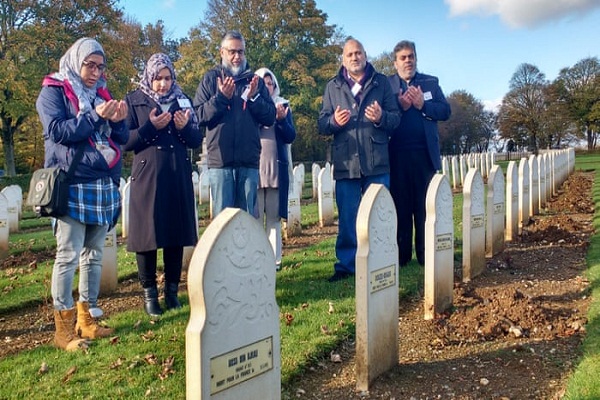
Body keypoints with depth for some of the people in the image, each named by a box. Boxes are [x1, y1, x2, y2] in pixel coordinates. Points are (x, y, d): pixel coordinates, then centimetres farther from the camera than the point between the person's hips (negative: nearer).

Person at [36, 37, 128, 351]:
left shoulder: (100, 92, 19)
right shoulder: (53, 91, 2)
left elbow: (121, 138, 15)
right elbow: (58, 131, -13)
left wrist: (118, 120, -6)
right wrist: (96, 116, -19)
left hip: (104, 184, 6)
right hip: (71, 185, -6)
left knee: (94, 254, 7)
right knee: (69, 255, -6)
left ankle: (85, 319, 16)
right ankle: (63, 327, 1)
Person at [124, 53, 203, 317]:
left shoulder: (182, 100, 12)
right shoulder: (133, 101, 4)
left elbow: (197, 140, 9)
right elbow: (125, 141, -3)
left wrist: (184, 127, -11)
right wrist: (151, 127, -17)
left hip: (178, 177, 3)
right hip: (146, 177, -2)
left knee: (177, 233, 5)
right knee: (147, 234, 0)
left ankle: (172, 290, 18)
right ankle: (149, 293, 12)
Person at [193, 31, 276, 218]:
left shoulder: (255, 80, 13)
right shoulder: (211, 78, 8)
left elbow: (270, 117, 6)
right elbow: (200, 115, -2)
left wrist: (254, 97, -9)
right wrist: (221, 97, -15)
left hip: (249, 160, 2)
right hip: (220, 160, -2)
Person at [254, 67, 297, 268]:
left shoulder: (283, 106, 13)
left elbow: (290, 136, 5)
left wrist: (281, 119, -13)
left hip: (277, 169, 2)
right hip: (254, 168, -1)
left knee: (274, 217, 4)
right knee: (255, 217, -4)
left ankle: (274, 259, 7)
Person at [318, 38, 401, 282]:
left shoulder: (381, 82, 8)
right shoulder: (333, 87, 11)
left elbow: (396, 118, 4)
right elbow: (322, 124, 6)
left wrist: (381, 117, -18)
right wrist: (334, 121, -16)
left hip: (377, 162, 0)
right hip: (345, 163, 1)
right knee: (347, 219, 5)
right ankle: (345, 265, 15)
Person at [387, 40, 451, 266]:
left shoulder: (431, 83, 14)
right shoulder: (386, 84, 9)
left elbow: (445, 111, 4)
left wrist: (422, 105, -10)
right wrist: (400, 106, -14)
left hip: (426, 154, 1)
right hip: (397, 155, -1)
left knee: (426, 206, 3)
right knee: (400, 205, 2)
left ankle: (425, 255, 9)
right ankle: (401, 255, 9)